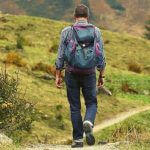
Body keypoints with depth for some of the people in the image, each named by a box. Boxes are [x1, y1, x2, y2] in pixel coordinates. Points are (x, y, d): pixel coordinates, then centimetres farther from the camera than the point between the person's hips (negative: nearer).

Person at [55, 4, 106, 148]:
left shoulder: (67, 31, -3)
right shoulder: (96, 31, -1)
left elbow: (61, 55, -3)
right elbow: (101, 56, -1)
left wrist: (58, 76, 4)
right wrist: (102, 75, 7)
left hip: (71, 73, 0)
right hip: (89, 74, 0)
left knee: (75, 107, 10)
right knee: (91, 103, 14)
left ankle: (78, 139, 9)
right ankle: (88, 123, -17)